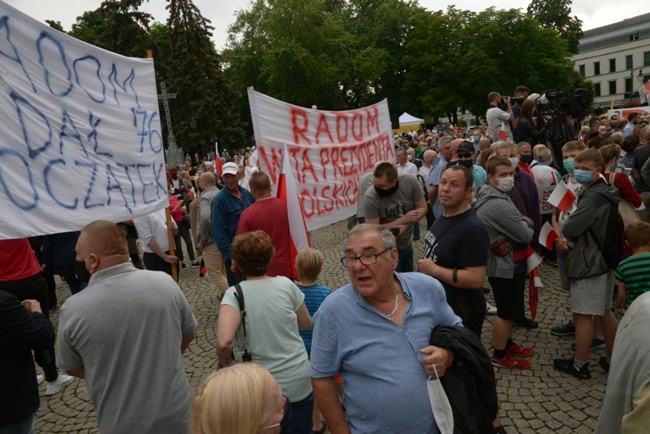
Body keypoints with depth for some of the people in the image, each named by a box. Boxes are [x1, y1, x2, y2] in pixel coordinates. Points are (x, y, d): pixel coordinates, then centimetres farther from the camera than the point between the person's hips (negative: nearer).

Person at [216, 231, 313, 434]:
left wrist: (226, 363, -7)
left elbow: (224, 342, -27)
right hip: (300, 382, 2)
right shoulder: (286, 284, -6)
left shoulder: (235, 294, -14)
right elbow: (306, 324, 7)